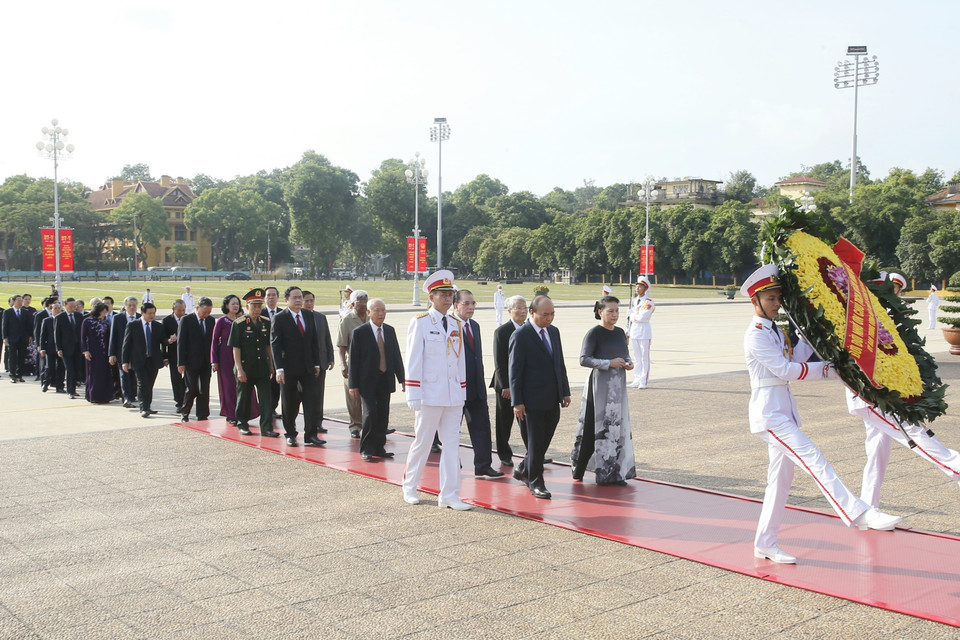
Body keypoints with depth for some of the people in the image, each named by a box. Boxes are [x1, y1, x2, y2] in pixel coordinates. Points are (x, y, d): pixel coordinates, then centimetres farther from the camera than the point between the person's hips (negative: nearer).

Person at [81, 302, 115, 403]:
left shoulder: (106, 321, 8)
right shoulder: (87, 321, -3)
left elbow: (108, 336, 10)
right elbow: (83, 337, -3)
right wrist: (85, 351, -12)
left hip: (104, 352, 4)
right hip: (93, 352, -4)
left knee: (106, 375, 3)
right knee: (94, 375, 0)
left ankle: (104, 397, 10)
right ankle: (94, 398, 7)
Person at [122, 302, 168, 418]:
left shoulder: (159, 326, 7)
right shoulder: (132, 325, 0)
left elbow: (163, 342, 14)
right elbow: (126, 344, 0)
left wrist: (165, 358, 7)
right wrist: (125, 361, -4)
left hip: (154, 361, 3)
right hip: (139, 361, -3)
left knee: (150, 385, 9)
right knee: (143, 384, -11)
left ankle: (148, 407, 21)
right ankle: (144, 409, -10)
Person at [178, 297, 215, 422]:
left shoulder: (211, 320, 8)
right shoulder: (186, 320, -5)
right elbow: (181, 342, -6)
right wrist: (181, 363, -10)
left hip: (206, 362, 4)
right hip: (191, 361, -4)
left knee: (204, 390, 3)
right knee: (192, 389, -2)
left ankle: (202, 416, 9)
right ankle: (184, 413, 18)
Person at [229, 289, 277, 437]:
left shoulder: (266, 323, 6)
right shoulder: (239, 324, -7)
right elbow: (236, 348, -9)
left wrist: (271, 366, 13)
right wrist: (239, 370, -13)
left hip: (263, 368, 3)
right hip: (246, 369, -3)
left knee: (266, 398, -2)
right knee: (244, 398, 9)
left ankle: (266, 428, 1)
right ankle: (243, 425, 25)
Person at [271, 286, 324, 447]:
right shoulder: (279, 319, -6)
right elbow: (275, 345, -10)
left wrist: (316, 364, 8)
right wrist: (279, 369, -17)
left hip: (308, 367, 4)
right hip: (289, 368, -3)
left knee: (311, 400, -2)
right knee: (289, 404, 6)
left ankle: (310, 434, 2)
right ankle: (290, 434, 20)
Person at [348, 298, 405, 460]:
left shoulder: (390, 330, 9)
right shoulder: (359, 332, -5)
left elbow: (396, 355, 13)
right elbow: (354, 360, -5)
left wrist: (401, 378, 7)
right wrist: (353, 385, -8)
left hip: (385, 380, 5)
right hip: (367, 380, -5)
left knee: (383, 415, 7)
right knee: (371, 413, -10)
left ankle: (379, 447, 17)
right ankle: (366, 449, 3)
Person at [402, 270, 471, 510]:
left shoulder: (455, 325, 11)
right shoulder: (419, 323, -5)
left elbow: (460, 360, 14)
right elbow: (413, 361, -8)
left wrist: (462, 393, 12)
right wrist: (413, 396, -12)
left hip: (453, 396, 5)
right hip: (430, 395, -5)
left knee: (452, 444, 4)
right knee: (422, 443, 5)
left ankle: (449, 495, 9)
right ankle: (410, 488, 24)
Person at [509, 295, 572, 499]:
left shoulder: (553, 331, 10)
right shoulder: (520, 336, -11)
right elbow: (515, 371, -12)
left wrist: (565, 391, 12)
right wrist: (517, 402, -14)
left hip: (553, 400, 7)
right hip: (533, 400, -7)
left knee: (545, 440, 13)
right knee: (536, 442, 1)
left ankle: (523, 470, 32)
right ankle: (535, 483, 13)